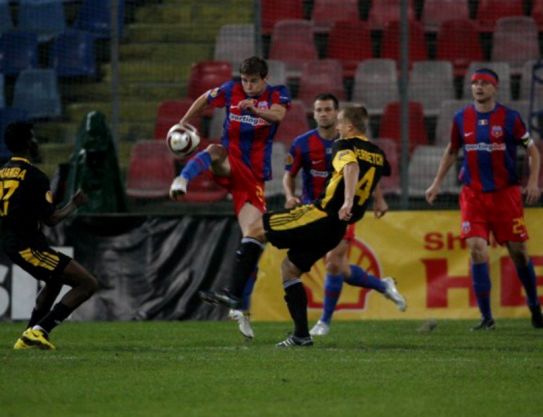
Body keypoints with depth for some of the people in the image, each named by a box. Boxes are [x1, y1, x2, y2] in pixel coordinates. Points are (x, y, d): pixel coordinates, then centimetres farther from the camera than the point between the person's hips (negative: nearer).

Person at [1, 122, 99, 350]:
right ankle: (39, 330, -12)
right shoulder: (34, 176, -15)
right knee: (88, 283, -8)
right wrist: (74, 204, 1)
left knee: (55, 280, 35)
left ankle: (28, 337, 30)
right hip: (29, 247, -9)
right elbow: (51, 219, -15)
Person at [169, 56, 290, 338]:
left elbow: (278, 114, -26)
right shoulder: (231, 91, 2)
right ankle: (181, 181, -65)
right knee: (215, 151, -37)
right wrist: (182, 124, 20)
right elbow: (203, 101, 21)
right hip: (229, 164, 0)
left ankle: (242, 309, 0)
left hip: (254, 176, 0)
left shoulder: (277, 94, -2)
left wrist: (256, 110, -46)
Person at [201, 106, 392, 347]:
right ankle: (301, 335, 11)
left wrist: (348, 201, -41)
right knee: (289, 269, 19)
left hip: (321, 215, -8)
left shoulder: (345, 145, -6)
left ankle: (233, 293, -8)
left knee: (256, 229, 1)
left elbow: (351, 166, -28)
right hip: (339, 228, 8)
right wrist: (378, 199, 58)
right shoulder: (377, 154, 17)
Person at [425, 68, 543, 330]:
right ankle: (486, 317, -6)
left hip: (505, 193, -1)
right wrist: (437, 183, 14)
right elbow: (451, 152, 19)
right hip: (473, 195, 2)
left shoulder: (509, 118, -4)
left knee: (518, 251, 3)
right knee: (477, 250, -12)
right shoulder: (461, 119, 4)